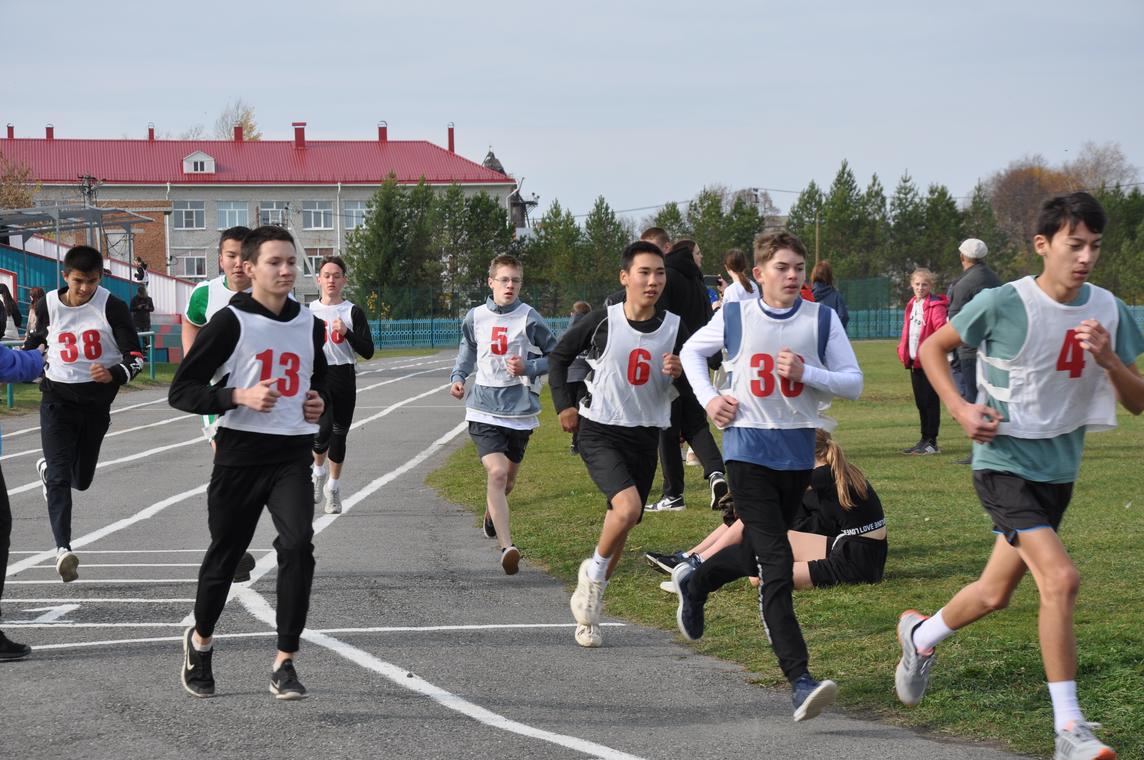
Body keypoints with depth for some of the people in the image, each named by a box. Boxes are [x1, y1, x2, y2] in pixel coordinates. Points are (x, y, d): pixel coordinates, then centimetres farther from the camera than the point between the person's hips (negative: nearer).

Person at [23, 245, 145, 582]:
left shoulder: (112, 307, -11)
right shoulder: (48, 306, -4)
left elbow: (136, 357, -12)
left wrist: (113, 374, -30)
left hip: (97, 400, 1)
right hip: (57, 399, -1)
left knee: (81, 479, 17)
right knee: (59, 477, -17)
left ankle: (47, 469, 51)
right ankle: (63, 548, -25)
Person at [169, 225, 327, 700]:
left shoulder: (310, 324, 9)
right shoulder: (231, 322, -8)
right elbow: (181, 391, -9)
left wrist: (319, 402, 8)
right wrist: (239, 396, -22)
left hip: (292, 455, 3)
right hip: (240, 453, -3)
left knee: (298, 545, -17)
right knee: (225, 554, 9)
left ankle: (285, 664, -10)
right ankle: (200, 640, 38)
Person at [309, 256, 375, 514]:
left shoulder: (353, 312, 3)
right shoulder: (307, 311, 8)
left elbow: (368, 351, -2)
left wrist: (347, 333, -16)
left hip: (344, 378, 1)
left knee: (339, 435, 6)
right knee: (323, 428, -20)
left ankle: (333, 487, 21)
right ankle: (319, 471, 7)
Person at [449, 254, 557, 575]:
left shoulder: (529, 318, -5)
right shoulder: (475, 317, 3)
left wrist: (529, 367, -14)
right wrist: (458, 377, 7)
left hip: (520, 409, 0)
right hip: (484, 409, 0)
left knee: (508, 479, 16)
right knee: (497, 472, -20)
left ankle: (492, 515, 52)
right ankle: (507, 547, -26)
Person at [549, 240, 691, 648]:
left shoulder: (674, 327, -2)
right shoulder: (603, 320, -9)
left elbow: (692, 390, 5)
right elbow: (559, 355, 7)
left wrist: (679, 373, -16)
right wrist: (564, 403, 0)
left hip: (645, 437, 4)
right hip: (599, 431, -4)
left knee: (621, 523, 10)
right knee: (627, 507, -25)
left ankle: (589, 602, 28)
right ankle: (594, 571, 2)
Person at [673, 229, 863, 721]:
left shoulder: (822, 320, 1)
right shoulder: (735, 318, 0)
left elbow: (854, 383, 0)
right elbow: (692, 351, 18)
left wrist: (805, 372, -16)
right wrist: (708, 397, 3)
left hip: (798, 450, 3)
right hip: (748, 448, -3)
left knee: (757, 547, 20)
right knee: (776, 564, -14)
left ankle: (694, 581, 53)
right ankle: (800, 681, -21)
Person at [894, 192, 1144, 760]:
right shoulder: (1002, 305, -14)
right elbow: (932, 348, 1)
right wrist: (959, 408, -13)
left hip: (1059, 471, 6)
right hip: (1005, 464, -6)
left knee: (996, 592, 17)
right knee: (1060, 578, -22)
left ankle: (920, 636, 47)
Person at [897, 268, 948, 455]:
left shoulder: (935, 306, -10)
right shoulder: (912, 305, 15)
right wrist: (902, 349, 12)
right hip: (914, 360, 8)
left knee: (930, 401, -4)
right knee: (920, 402, 13)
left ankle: (931, 441, 0)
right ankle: (924, 439, 21)